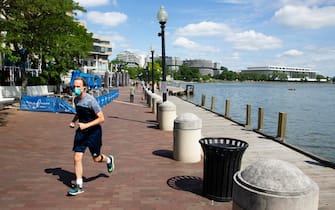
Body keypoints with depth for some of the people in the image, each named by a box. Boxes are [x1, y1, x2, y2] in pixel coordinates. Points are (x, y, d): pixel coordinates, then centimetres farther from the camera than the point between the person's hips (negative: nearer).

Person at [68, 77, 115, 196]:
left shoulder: (90, 100, -20)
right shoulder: (76, 99, 3)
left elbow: (101, 118, -20)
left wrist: (86, 125, -28)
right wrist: (73, 121, 6)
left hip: (93, 132, -6)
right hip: (81, 131, 6)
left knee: (96, 158, 9)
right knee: (77, 158, -2)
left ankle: (109, 160, 44)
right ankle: (79, 186, 10)